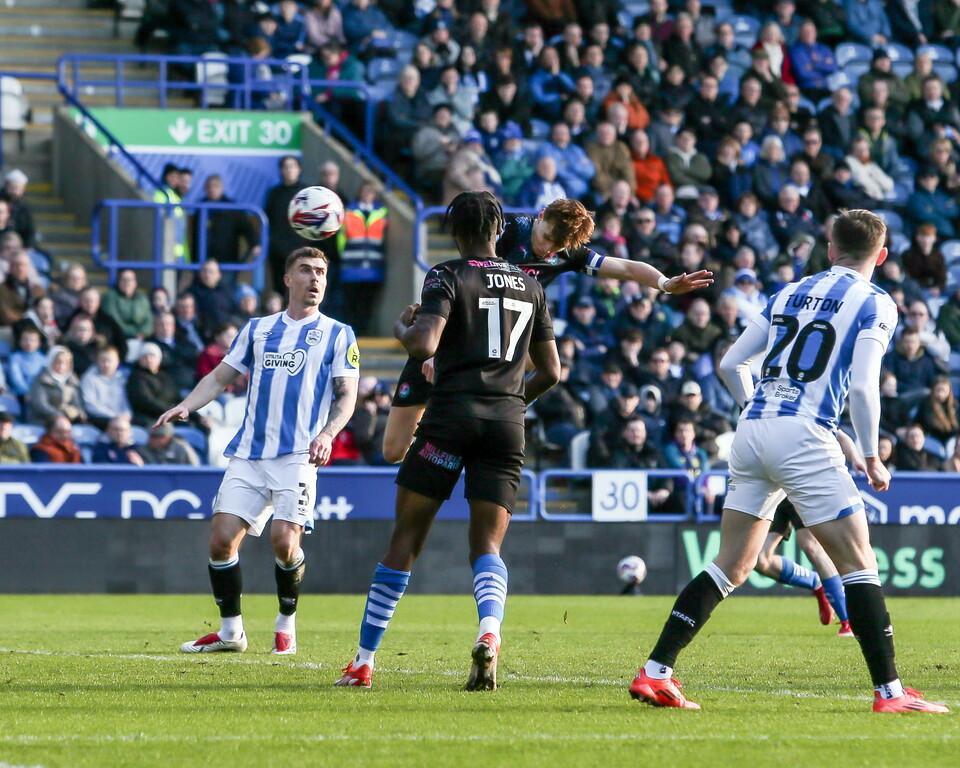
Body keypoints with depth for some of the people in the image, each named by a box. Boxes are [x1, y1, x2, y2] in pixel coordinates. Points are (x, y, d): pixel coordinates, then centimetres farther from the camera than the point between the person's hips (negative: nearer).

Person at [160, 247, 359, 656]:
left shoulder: (337, 334, 8)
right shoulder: (258, 329, 17)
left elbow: (346, 395, 3)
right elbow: (220, 376, 20)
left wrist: (327, 434, -15)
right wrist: (185, 406, 3)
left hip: (298, 454, -3)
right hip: (249, 453, 3)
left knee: (284, 539, -18)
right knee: (222, 539, -6)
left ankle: (286, 624, 6)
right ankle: (231, 631, 9)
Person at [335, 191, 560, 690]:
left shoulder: (448, 276, -1)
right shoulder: (529, 285, 15)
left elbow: (424, 345, -16)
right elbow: (550, 371, 18)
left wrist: (401, 326, 6)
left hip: (451, 415, -3)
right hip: (507, 423, 3)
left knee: (406, 537, 4)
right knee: (487, 544, 3)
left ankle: (363, 662, 6)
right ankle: (490, 628, -30)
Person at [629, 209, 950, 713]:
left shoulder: (790, 294, 18)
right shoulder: (875, 304, 1)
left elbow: (729, 364, 16)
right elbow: (862, 387, -10)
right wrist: (872, 458, 0)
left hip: (753, 428, 6)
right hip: (805, 437, -6)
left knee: (731, 567, 11)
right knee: (858, 563, 1)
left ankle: (654, 673, 6)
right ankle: (889, 691, -3)